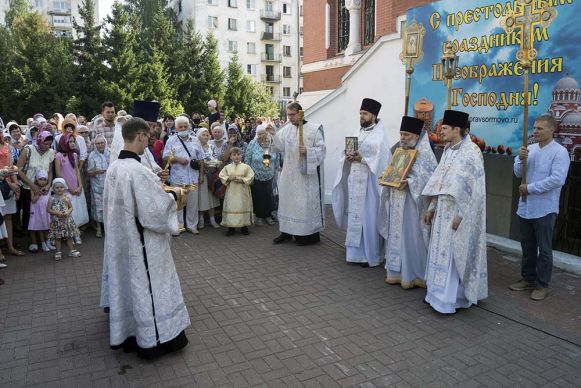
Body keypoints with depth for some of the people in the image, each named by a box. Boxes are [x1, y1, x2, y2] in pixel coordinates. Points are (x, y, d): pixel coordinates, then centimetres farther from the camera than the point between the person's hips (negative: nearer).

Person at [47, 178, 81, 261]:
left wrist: (68, 212, -14)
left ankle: (71, 250, 21)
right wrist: (56, 212, -17)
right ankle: (58, 252, 17)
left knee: (69, 236, 9)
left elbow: (71, 207, 5)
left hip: (67, 220, 1)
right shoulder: (52, 199, -5)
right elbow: (48, 209, -3)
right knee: (57, 237, 5)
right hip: (56, 221, -1)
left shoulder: (67, 198, -1)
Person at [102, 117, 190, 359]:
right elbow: (154, 211, -23)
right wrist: (170, 197, -5)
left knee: (125, 284, 19)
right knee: (148, 287, 5)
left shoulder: (113, 168, 3)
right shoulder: (138, 170, -24)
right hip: (141, 243, -9)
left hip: (120, 240, 9)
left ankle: (125, 335, 33)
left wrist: (155, 185, 13)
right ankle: (154, 340, 19)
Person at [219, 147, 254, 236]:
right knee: (231, 207, 2)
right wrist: (229, 178, -12)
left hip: (242, 192, -1)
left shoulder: (246, 167, 2)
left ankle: (244, 226, 15)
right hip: (231, 192, 1)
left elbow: (250, 177, -4)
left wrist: (241, 179, -16)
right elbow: (222, 176, 5)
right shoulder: (227, 167, 8)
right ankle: (231, 227, 12)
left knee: (243, 207, 2)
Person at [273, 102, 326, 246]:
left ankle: (310, 235, 11)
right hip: (289, 174, 6)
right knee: (287, 200, 10)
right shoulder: (287, 129, 9)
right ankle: (287, 231, 22)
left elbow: (321, 149, -9)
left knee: (306, 202, -1)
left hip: (306, 174, -5)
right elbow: (279, 146, 6)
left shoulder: (314, 129, -7)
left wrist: (308, 151, -24)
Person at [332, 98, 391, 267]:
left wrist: (361, 158, -22)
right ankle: (356, 250, 22)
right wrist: (348, 157, -8)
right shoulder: (357, 132, 14)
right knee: (355, 215, 10)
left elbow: (380, 160, -14)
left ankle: (370, 254, 8)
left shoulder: (380, 135, -6)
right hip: (354, 180, 6)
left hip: (369, 181, -6)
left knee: (368, 217, -2)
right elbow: (346, 153, 14)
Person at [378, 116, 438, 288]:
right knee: (396, 236, 12)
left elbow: (430, 179, -17)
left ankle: (413, 275, 10)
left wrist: (409, 182, -25)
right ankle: (397, 272, 22)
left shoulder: (424, 154, -10)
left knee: (411, 238, -2)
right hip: (396, 203, 8)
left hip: (412, 204, -7)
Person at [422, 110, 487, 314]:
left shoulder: (471, 152, -14)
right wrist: (432, 208, 13)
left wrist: (460, 215, -19)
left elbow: (473, 188, -17)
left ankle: (450, 299, 10)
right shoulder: (448, 151, 11)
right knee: (441, 252, 13)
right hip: (443, 211, 8)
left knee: (454, 255, -1)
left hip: (458, 213, -8)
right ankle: (439, 293, 24)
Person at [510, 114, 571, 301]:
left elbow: (557, 179, -20)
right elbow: (518, 173, 7)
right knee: (527, 247, 16)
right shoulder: (530, 149, 8)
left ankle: (542, 285, 17)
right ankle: (528, 279, 30)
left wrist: (530, 188, -16)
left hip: (544, 209, -6)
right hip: (525, 207, 6)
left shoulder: (560, 152, -10)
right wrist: (520, 159, -12)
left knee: (544, 249, 5)